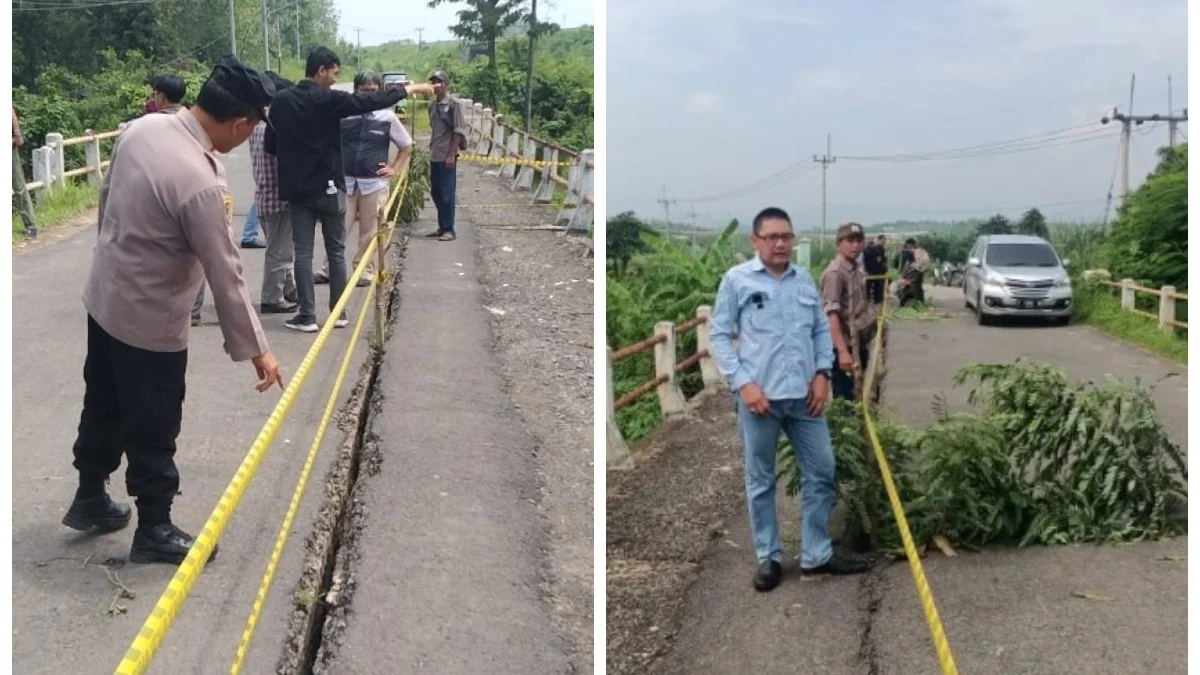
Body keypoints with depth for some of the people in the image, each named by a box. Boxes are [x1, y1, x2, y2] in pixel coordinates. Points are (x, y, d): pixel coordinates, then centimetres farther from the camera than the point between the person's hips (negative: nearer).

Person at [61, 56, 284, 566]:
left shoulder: (142, 128, -7)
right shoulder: (202, 185, -31)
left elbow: (106, 199, 8)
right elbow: (225, 277, -24)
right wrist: (255, 349, -14)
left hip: (104, 297, 9)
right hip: (150, 321, -8)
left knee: (103, 406, 25)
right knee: (153, 430, 9)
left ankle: (89, 500, 44)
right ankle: (154, 531, 25)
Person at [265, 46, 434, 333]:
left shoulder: (282, 100, 0)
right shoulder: (329, 99, -12)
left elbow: (270, 145, 4)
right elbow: (372, 101, -7)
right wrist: (409, 89, 4)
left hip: (296, 188, 3)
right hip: (328, 186, -3)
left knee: (303, 253, 4)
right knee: (336, 251, 9)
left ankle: (307, 316, 3)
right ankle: (338, 313, 13)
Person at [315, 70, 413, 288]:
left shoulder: (387, 117, -2)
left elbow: (407, 146, 10)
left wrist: (394, 169, 2)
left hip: (374, 183, 0)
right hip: (346, 181, 0)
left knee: (369, 232, 7)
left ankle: (364, 270, 18)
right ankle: (327, 269, 9)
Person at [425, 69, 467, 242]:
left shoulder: (454, 104, -8)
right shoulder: (432, 105, 12)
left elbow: (459, 131, -11)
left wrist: (452, 154, -16)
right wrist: (431, 150, 15)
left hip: (447, 156, -7)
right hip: (434, 156, 7)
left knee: (447, 193, -4)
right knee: (436, 192, 11)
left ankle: (449, 229, 3)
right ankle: (442, 227, 20)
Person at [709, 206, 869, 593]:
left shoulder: (805, 280, 11)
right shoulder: (737, 280, -2)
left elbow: (821, 330, 15)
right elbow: (720, 335, -3)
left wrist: (822, 374, 1)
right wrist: (743, 383, -12)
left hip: (804, 395, 4)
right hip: (759, 397, -4)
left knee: (821, 473, 7)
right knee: (761, 481, 7)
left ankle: (817, 555, 20)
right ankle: (769, 558, 20)